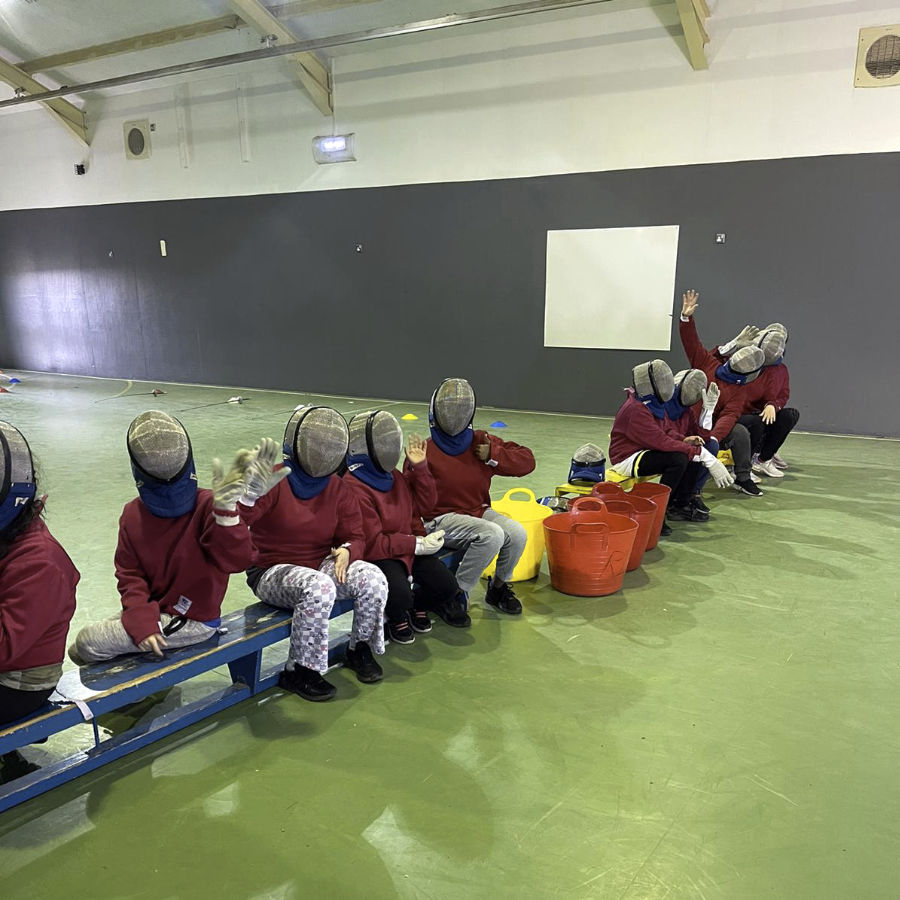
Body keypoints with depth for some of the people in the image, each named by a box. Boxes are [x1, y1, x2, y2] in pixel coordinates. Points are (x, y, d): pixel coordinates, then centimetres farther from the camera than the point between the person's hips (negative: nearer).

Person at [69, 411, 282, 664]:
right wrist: (141, 620, -16)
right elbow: (129, 575, 0)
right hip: (154, 609, 7)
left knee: (86, 644, -10)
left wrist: (226, 510, -51)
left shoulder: (207, 506, -20)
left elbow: (236, 560, -35)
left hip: (192, 621, -7)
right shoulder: (132, 514, -1)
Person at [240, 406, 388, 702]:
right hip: (272, 572, -5)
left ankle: (360, 650, 5)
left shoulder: (338, 488, 4)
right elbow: (242, 517, -30)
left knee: (373, 578, -21)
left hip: (321, 565, 5)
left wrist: (347, 550, -19)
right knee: (319, 588, -37)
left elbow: (355, 536, 6)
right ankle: (299, 671, -16)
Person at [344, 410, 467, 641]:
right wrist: (418, 544, -20)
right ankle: (396, 617, 6)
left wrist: (420, 467, 2)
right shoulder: (354, 488, -23)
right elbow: (372, 544, -22)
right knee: (400, 594, -33)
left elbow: (424, 503, 16)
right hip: (380, 556, -8)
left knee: (447, 586, -7)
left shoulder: (393, 475, 7)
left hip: (409, 548, 8)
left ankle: (416, 606, 27)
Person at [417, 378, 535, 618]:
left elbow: (527, 461, 5)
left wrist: (493, 455, -5)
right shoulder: (426, 450, -6)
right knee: (492, 535, -30)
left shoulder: (481, 442, 8)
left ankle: (498, 587, 10)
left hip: (478, 511, 6)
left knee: (517, 534, -19)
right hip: (442, 518, -5)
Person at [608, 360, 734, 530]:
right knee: (678, 459, -30)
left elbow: (667, 431, 15)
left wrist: (685, 440, -8)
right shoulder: (635, 410, -27)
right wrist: (699, 453, -29)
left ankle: (681, 505, 8)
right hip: (627, 459, -10)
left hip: (646, 451, 10)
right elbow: (662, 442, -31)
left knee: (695, 453, 0)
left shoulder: (654, 404, 6)